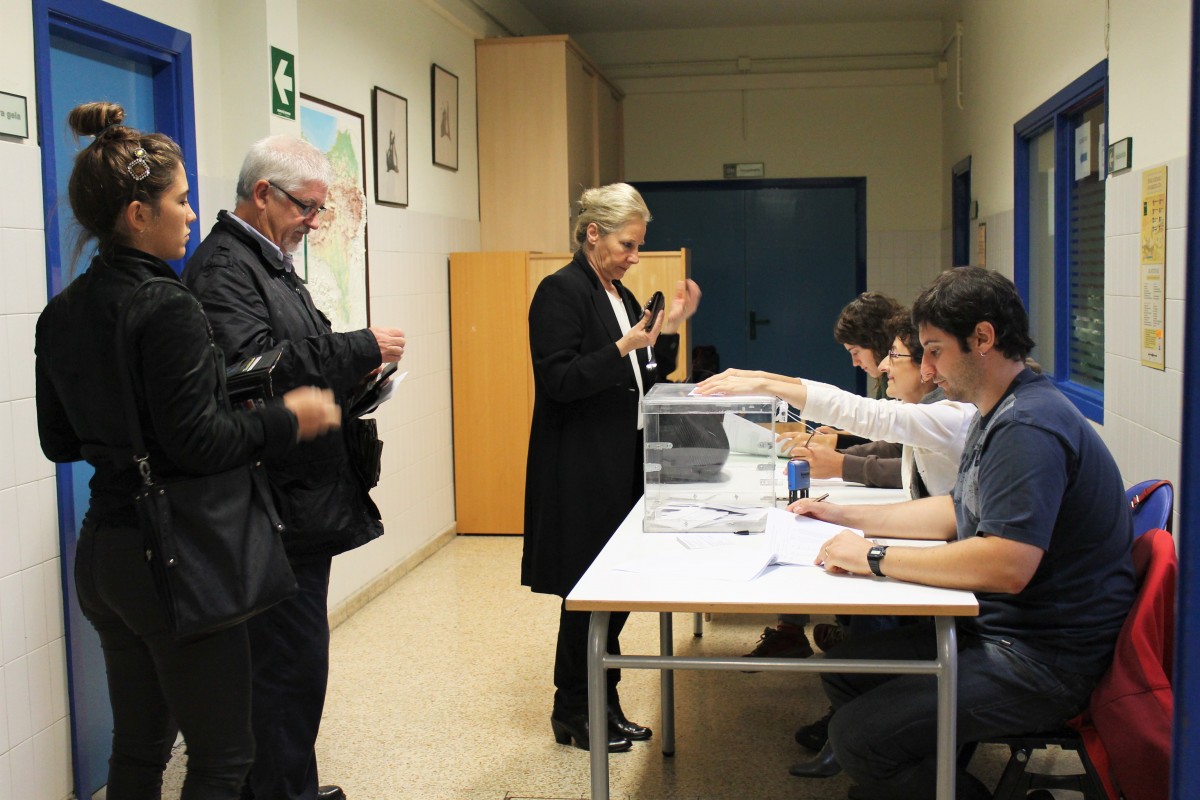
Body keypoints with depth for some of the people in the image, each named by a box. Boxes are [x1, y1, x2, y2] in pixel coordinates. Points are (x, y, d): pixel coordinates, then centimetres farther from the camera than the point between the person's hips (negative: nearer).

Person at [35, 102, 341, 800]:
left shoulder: (62, 314, 7)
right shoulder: (166, 306, -19)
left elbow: (60, 440, 14)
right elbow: (198, 443, -21)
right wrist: (288, 420, -10)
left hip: (102, 551, 9)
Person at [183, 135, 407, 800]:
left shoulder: (268, 261, 20)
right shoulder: (224, 265, -13)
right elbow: (253, 364, -27)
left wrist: (353, 374, 8)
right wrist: (362, 349, -21)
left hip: (302, 499, 11)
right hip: (276, 503, -11)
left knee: (288, 660, 17)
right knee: (292, 663, -4)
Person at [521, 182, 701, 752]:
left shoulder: (620, 295, 15)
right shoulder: (562, 291, -11)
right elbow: (557, 380, -19)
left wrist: (668, 330, 4)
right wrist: (623, 348, -26)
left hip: (623, 462, 9)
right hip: (581, 469, -8)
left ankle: (602, 705, 24)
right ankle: (572, 714, 15)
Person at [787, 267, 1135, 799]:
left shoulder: (1028, 427, -23)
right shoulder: (1000, 416, 13)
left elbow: (1006, 566, -32)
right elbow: (957, 513, 23)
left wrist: (875, 557, -24)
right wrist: (847, 517, 18)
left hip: (1042, 658, -11)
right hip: (995, 629, 11)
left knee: (860, 737, -18)